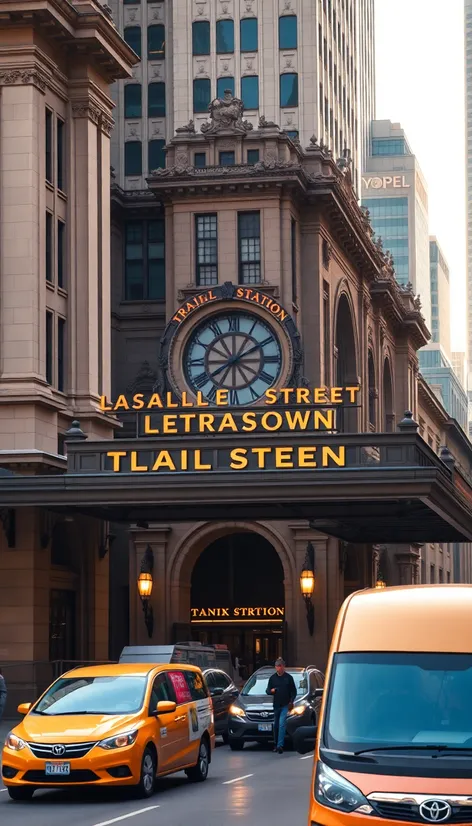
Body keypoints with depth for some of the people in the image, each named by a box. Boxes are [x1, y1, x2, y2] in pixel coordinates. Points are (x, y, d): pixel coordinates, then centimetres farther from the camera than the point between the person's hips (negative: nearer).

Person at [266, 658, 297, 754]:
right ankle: (276, 743, 26)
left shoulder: (288, 677, 1)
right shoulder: (273, 678, 7)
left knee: (282, 724, -13)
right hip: (276, 705, 3)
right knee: (276, 725, 11)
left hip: (285, 705, -3)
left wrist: (291, 701, -8)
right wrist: (271, 691, -12)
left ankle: (280, 745, -18)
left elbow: (294, 691, 4)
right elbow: (267, 690, 11)